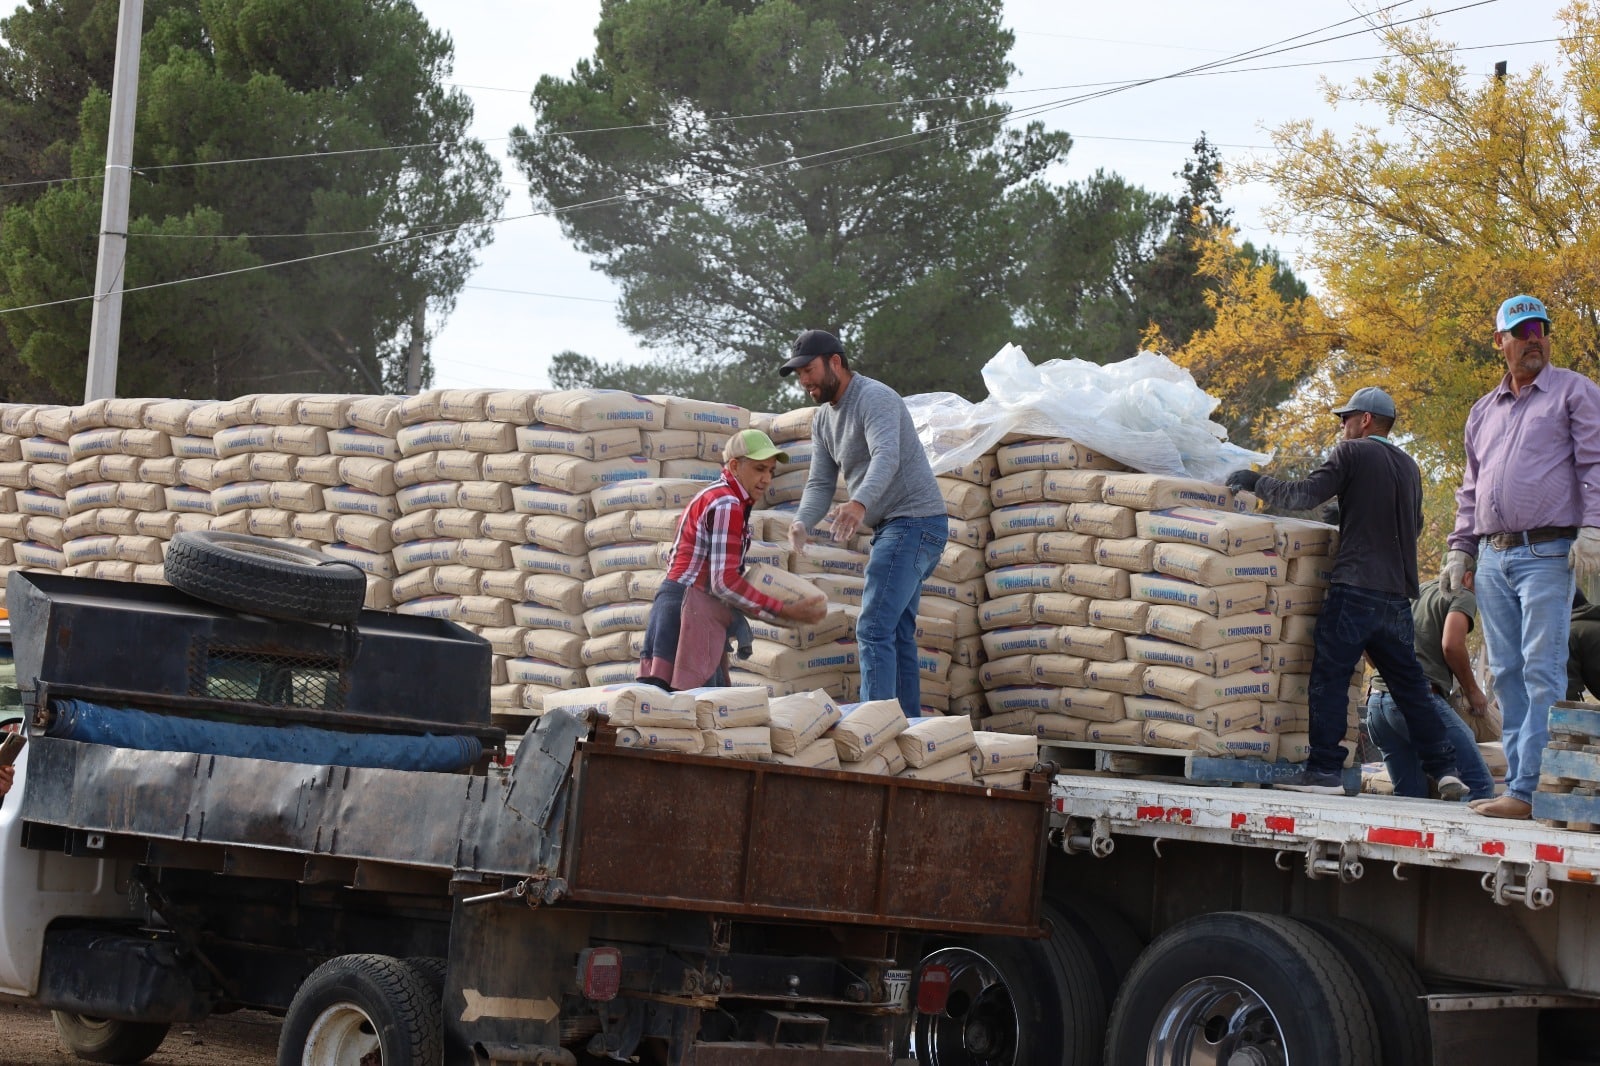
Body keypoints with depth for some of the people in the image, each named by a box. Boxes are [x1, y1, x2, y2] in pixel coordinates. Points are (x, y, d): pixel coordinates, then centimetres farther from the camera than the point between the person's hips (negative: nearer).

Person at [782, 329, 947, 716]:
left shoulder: (874, 398, -16)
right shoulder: (824, 419, 14)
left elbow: (886, 456, -33)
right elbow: (821, 482, 8)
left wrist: (859, 503, -51)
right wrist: (803, 523, -14)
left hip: (914, 522, -11)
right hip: (890, 527, 11)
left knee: (874, 628, -17)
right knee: (898, 633, 12)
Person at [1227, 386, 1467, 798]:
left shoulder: (1352, 453, -2)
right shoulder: (1410, 467, 18)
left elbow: (1304, 496, -9)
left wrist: (1255, 482, 1)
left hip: (1355, 588, -7)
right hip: (1399, 594, 7)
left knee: (1329, 678, -5)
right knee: (1410, 684, 11)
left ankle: (1324, 770, -9)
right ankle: (1445, 768, 6)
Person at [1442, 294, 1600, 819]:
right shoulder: (1483, 410, 21)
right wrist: (1460, 548, 18)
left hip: (1547, 553, -6)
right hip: (1491, 558, 6)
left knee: (1542, 672, -11)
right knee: (1507, 674, 4)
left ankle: (1527, 790, -16)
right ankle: (1518, 782, 6)